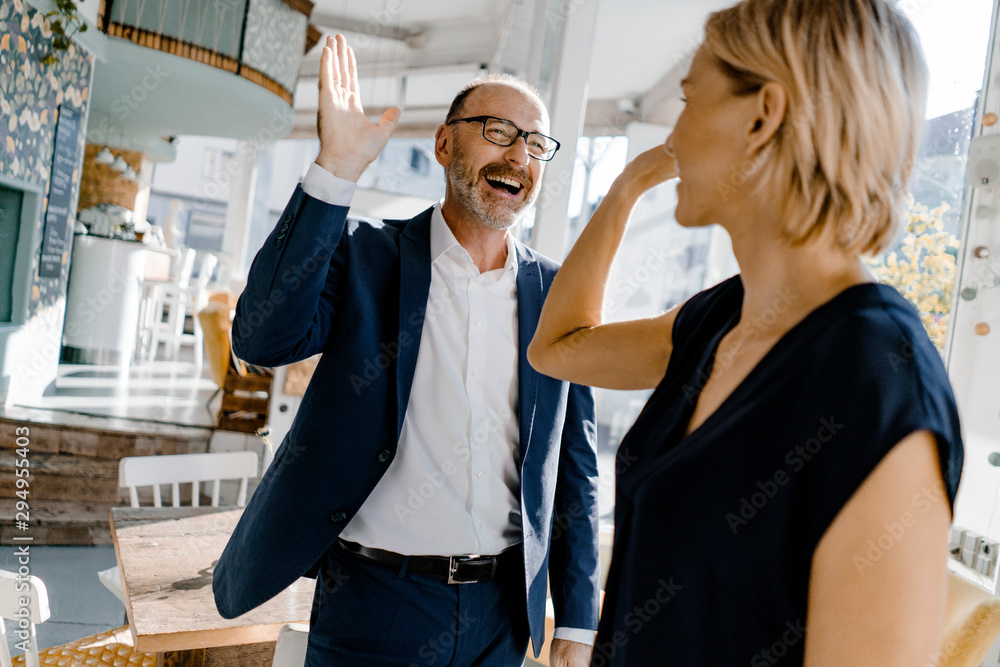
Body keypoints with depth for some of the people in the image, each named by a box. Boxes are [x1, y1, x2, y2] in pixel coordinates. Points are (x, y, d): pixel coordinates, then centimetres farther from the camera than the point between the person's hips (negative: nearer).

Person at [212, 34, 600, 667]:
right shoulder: (367, 253, -4)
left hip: (502, 613, 3)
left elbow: (576, 468, 5)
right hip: (374, 605, -2)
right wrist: (336, 168, -25)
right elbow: (264, 338, -21)